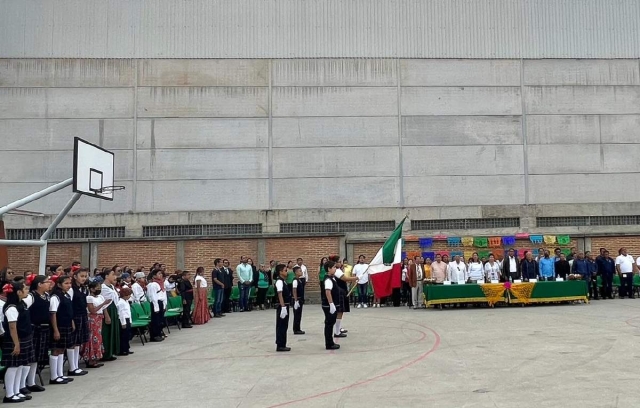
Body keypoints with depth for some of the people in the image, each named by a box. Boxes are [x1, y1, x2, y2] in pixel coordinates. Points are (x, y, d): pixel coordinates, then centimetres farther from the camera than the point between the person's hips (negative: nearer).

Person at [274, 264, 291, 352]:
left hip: (285, 306, 10)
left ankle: (282, 345, 19)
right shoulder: (279, 281, -16)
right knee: (281, 326, -3)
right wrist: (283, 307, -26)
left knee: (284, 326, 13)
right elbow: (280, 295, -22)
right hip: (282, 307, -10)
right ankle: (280, 346, 2)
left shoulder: (284, 281, 14)